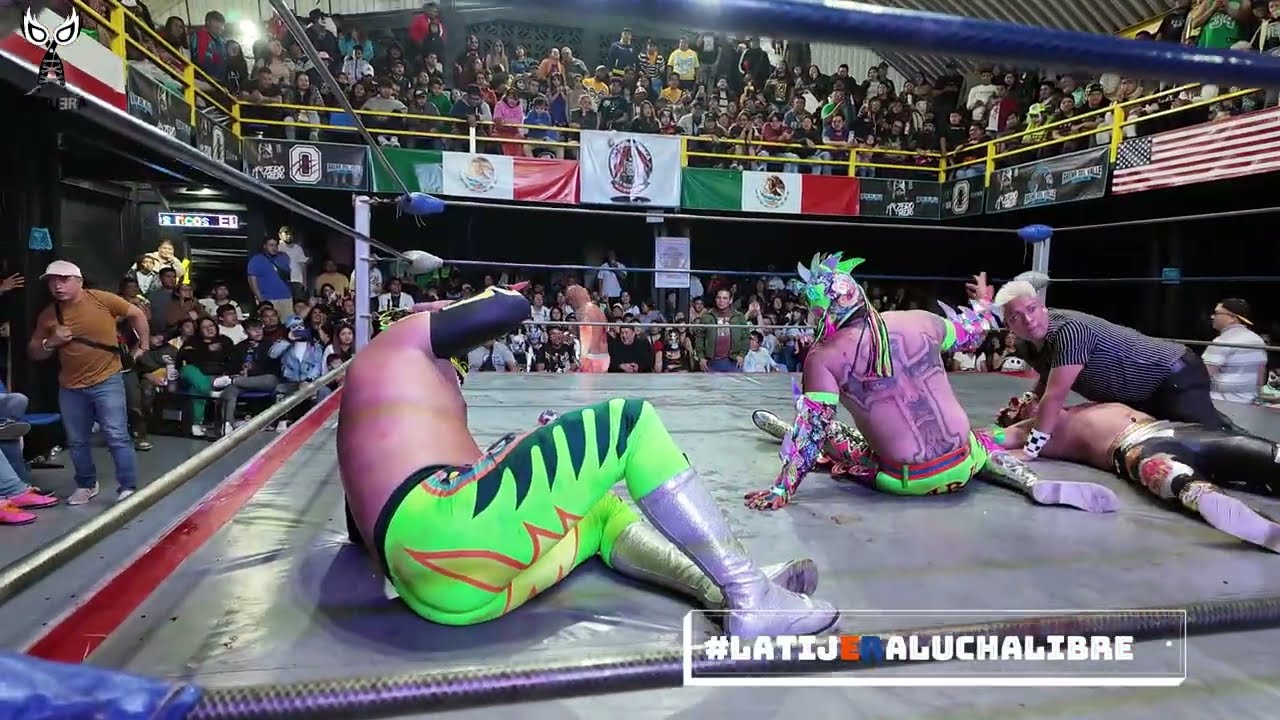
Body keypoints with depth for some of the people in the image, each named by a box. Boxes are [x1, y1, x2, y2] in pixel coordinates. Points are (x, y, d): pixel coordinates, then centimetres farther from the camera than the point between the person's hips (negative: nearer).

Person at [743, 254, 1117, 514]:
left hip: (903, 480, -3)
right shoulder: (918, 321, 1)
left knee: (826, 432, 14)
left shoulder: (824, 357, -11)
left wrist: (783, 489, -10)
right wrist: (983, 304, 42)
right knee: (982, 443, 34)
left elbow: (812, 429, -14)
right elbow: (970, 337, 21)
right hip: (961, 465, 3)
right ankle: (1037, 485, 12)